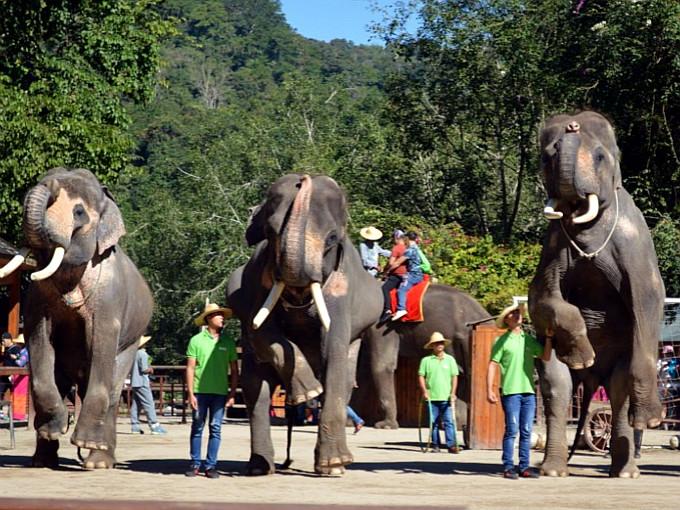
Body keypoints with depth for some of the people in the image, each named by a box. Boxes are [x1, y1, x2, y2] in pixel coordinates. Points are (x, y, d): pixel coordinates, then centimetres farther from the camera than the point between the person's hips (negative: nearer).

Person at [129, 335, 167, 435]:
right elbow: (144, 369, -19)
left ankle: (135, 426, 8)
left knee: (135, 404, 8)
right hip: (142, 383, -8)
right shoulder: (143, 354, -14)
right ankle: (154, 426, -9)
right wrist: (150, 370, 2)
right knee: (148, 404, -7)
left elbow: (129, 370, 17)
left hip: (134, 382, 8)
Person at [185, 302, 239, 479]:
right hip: (200, 391, -2)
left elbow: (234, 370, 11)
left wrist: (232, 393, 4)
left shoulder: (228, 342, 8)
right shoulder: (196, 340, 2)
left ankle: (211, 465, 6)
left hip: (220, 392, 2)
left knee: (215, 429, 1)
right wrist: (190, 393, -5)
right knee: (197, 428, 2)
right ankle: (195, 464, 9)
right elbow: (190, 368, 1)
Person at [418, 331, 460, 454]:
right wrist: (424, 391, -6)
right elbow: (421, 376, 5)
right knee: (433, 422, 4)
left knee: (449, 422, -8)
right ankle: (435, 445, 11)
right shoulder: (426, 360, 5)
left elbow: (454, 377, 6)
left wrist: (453, 393, -3)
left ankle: (451, 445, -11)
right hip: (431, 398, 1)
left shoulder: (450, 359, 7)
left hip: (446, 398, 0)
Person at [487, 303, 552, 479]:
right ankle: (508, 468, -3)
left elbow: (546, 357, 12)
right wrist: (489, 390, -9)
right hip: (510, 391, -5)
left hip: (529, 391, 5)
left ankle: (524, 467, 10)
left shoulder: (529, 339, 15)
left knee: (526, 431, 5)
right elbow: (492, 365, -2)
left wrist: (549, 337, 3)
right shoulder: (502, 341, 2)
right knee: (512, 430, -6)